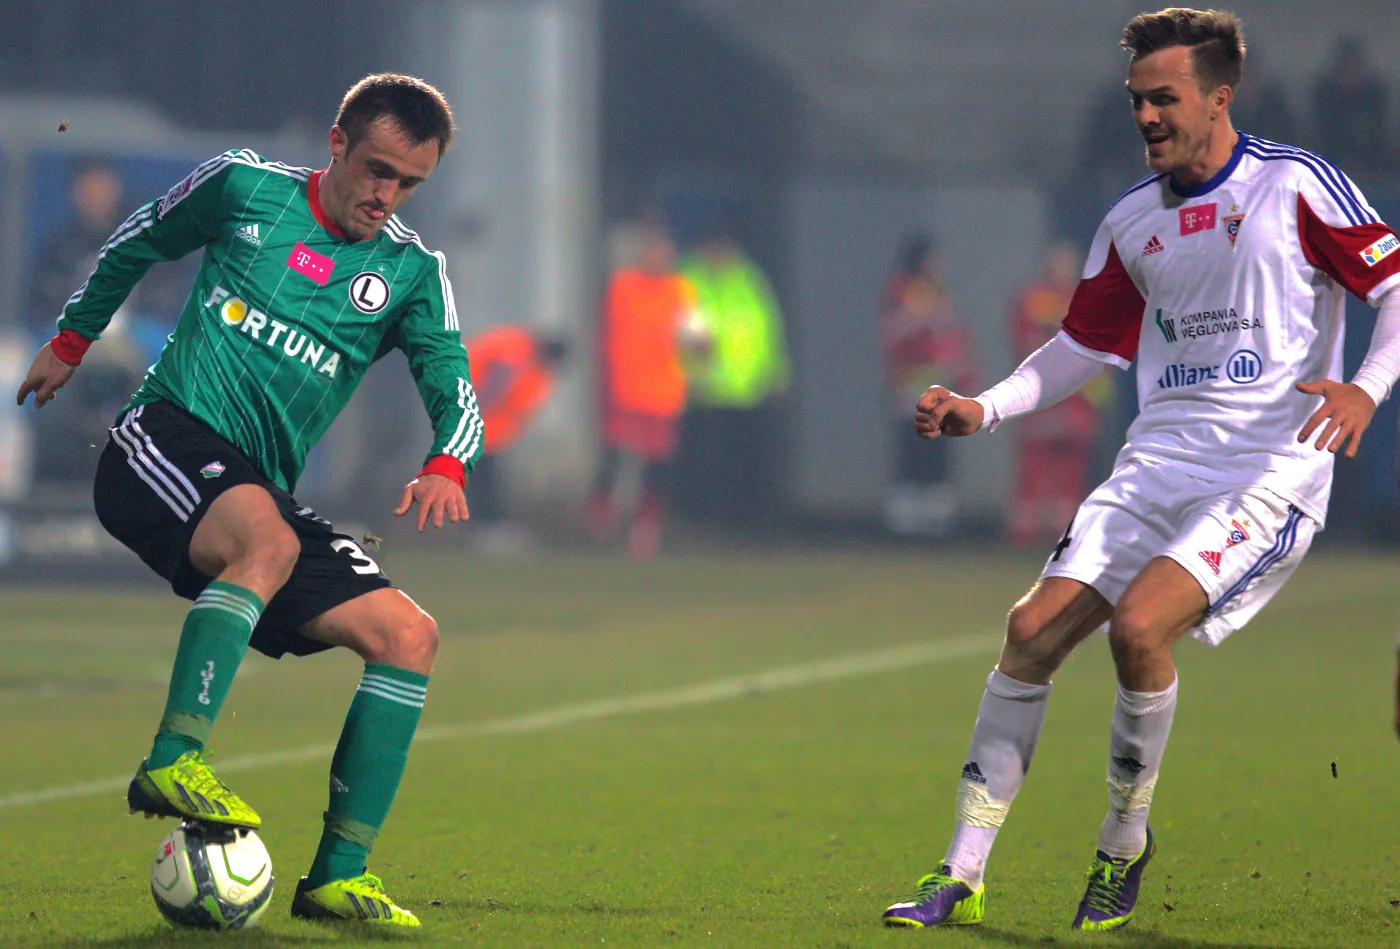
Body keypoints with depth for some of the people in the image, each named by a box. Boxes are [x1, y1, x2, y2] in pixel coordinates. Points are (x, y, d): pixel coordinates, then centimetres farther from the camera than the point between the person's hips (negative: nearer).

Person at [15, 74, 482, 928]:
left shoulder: (412, 272, 9)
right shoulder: (245, 188, 3)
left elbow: (455, 392, 0)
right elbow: (140, 242, 21)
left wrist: (445, 467, -22)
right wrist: (70, 341, 28)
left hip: (262, 489, 5)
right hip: (166, 442, -5)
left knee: (408, 634, -11)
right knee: (266, 540, -38)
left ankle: (340, 875, -9)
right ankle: (174, 762, -41)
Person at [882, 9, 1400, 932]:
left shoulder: (1298, 186, -5)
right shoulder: (1134, 221, 12)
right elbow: (1082, 345, 22)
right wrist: (982, 409, 8)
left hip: (1271, 467, -6)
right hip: (1160, 459, 6)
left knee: (1139, 622, -26)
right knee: (1033, 631, -8)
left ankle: (1126, 844, -1)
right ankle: (963, 876, -2)